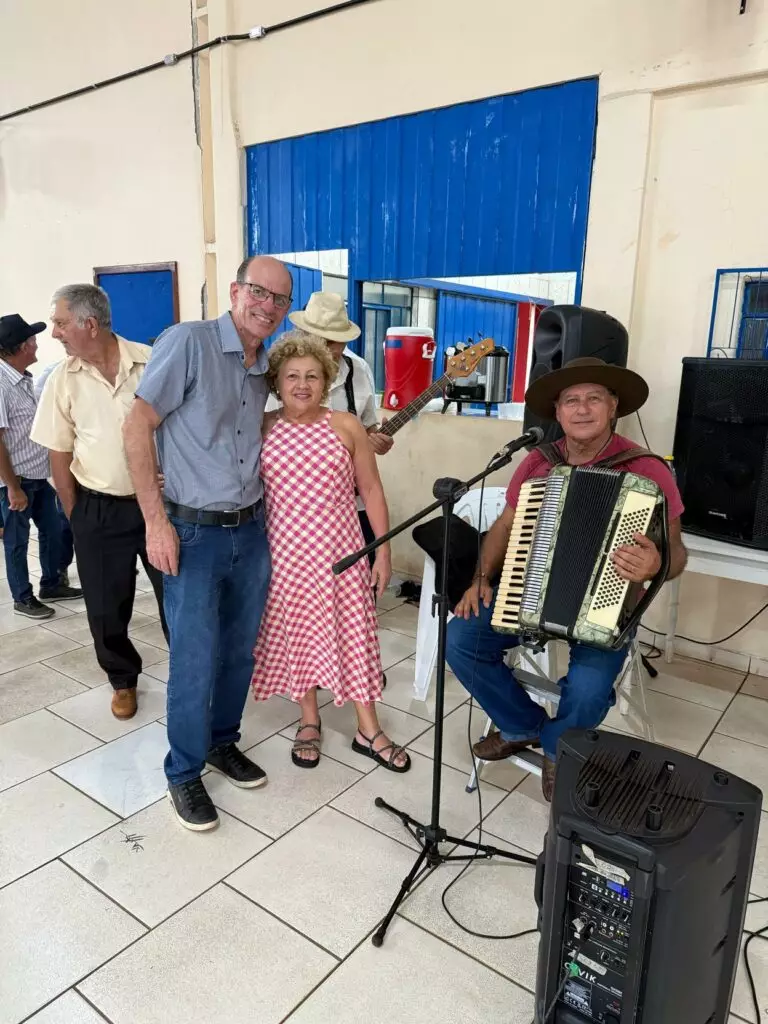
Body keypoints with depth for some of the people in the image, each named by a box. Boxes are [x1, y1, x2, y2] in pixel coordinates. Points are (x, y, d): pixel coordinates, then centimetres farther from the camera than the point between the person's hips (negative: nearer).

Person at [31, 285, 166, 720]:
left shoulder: (151, 362, -8)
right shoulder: (63, 379, -3)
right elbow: (59, 454, 3)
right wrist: (75, 516, 4)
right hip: (99, 510, 2)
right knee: (107, 607, 11)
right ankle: (124, 680, 34)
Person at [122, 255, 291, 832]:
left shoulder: (265, 368, 9)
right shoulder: (188, 342, -11)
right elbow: (138, 427, -13)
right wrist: (156, 521, -16)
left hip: (251, 530, 6)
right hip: (193, 534, -6)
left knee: (240, 652, 15)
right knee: (196, 661, 1)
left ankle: (222, 742, 38)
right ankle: (184, 773, 22)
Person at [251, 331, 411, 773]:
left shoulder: (347, 426, -2)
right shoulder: (260, 429, 1)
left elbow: (372, 491, 1)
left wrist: (384, 552, -1)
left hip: (340, 551, -1)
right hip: (285, 553, 1)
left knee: (352, 633, 5)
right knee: (296, 634, 11)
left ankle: (369, 731, 21)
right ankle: (310, 722, 31)